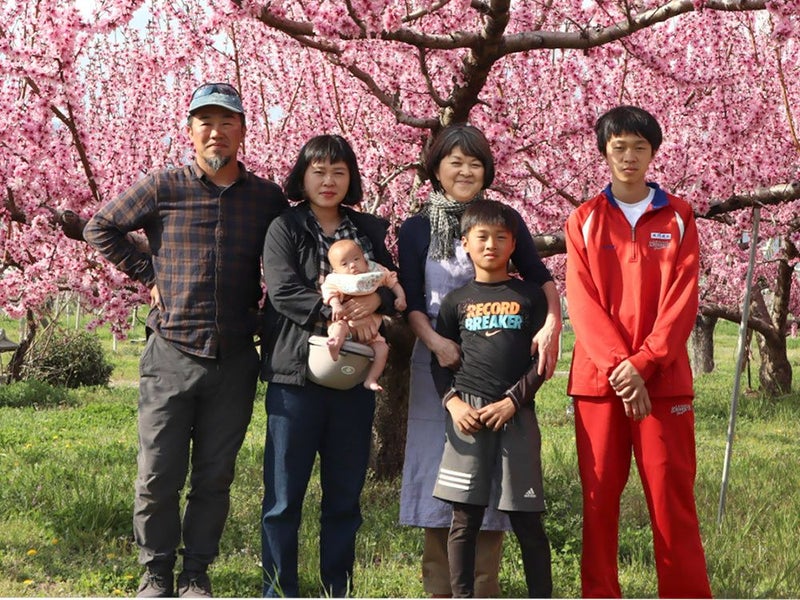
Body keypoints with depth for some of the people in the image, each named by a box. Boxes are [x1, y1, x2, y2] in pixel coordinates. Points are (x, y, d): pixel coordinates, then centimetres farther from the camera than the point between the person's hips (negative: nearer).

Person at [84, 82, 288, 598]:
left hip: (234, 361, 1)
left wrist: (264, 305, 5)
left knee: (215, 477, 8)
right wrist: (147, 275, 3)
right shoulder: (163, 188, -1)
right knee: (159, 475, 3)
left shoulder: (268, 198, 4)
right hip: (171, 356, -1)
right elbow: (100, 228, 9)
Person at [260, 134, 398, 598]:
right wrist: (341, 315, -19)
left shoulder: (370, 230, 14)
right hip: (296, 374, -3)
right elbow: (283, 292, -11)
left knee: (345, 497, 10)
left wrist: (376, 300, -13)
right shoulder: (285, 229, 2)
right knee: (285, 497, 0)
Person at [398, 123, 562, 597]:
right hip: (438, 360, 0)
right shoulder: (417, 230, 7)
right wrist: (434, 341, -16)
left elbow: (540, 279, 3)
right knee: (439, 467, 0)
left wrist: (551, 324, -16)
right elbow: (411, 302, 2)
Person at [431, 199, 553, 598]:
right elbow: (439, 361, 10)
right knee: (464, 517, 1)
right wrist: (453, 401, -6)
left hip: (517, 413, -1)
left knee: (527, 518, 1)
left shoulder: (529, 296, 6)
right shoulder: (457, 301, 10)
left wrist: (512, 401, -9)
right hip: (468, 412, 1)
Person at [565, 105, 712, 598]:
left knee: (672, 494, -1)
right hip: (599, 377, 1)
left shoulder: (679, 218, 8)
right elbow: (582, 301, -1)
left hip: (663, 377, -1)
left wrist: (643, 362, -14)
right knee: (599, 493, 3)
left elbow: (682, 300, -2)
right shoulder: (584, 221, 8)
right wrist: (617, 365, -14)